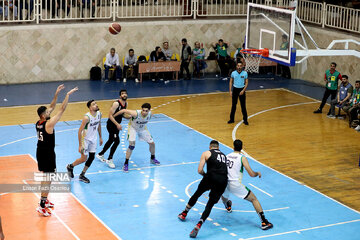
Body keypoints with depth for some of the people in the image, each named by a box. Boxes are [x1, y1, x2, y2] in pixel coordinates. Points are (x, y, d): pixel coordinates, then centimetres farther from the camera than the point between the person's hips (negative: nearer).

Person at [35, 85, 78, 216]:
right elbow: (62, 109, -24)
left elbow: (52, 107, 8)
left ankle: (44, 200, 34)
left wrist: (57, 93, 5)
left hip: (40, 152, 9)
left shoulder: (38, 123, 0)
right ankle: (42, 206, -5)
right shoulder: (48, 124, -24)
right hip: (48, 154, -9)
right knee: (48, 179, -4)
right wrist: (68, 95, -19)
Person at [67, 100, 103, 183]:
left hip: (93, 139, 7)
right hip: (85, 139, -7)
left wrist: (100, 137, 16)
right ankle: (70, 166, 26)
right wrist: (80, 145, -23)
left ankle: (82, 175, 20)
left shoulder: (99, 114, -6)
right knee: (84, 159, -1)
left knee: (92, 157, 6)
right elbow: (79, 131, -23)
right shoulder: (87, 117, -27)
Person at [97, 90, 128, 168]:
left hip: (117, 125, 9)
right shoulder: (116, 103, -22)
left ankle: (100, 155, 38)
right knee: (117, 141, -14)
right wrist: (117, 124, -30)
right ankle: (109, 160, -2)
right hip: (111, 124, -9)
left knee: (111, 140, 19)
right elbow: (110, 115, -24)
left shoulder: (126, 104, 3)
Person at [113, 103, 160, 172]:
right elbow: (124, 110, -33)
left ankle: (152, 159, 37)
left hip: (143, 129, 5)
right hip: (133, 128, -5)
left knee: (152, 143, 10)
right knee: (131, 146, -20)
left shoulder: (150, 114, -25)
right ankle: (126, 164, -7)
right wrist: (113, 116, -23)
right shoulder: (136, 114, -40)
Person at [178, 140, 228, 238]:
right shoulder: (224, 155, 28)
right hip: (223, 181, 3)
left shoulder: (206, 153, 14)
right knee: (210, 204, 8)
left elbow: (199, 170, 5)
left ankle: (184, 214, 40)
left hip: (211, 177, -3)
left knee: (197, 194, 22)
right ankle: (198, 226, -7)